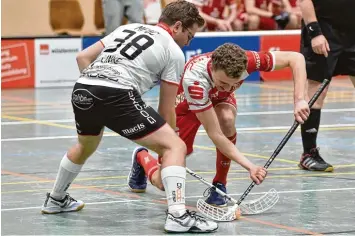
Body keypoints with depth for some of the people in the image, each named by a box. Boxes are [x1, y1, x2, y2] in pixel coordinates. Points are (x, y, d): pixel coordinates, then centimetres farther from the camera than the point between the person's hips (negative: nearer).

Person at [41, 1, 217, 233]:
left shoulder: (128, 28, 29)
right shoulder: (174, 52, 12)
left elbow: (83, 57, 24)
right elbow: (166, 111, 12)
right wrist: (166, 148, 23)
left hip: (82, 87, 7)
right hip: (117, 94, -7)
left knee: (86, 145, 36)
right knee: (176, 146, -3)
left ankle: (56, 200, 55)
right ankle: (178, 215, -18)